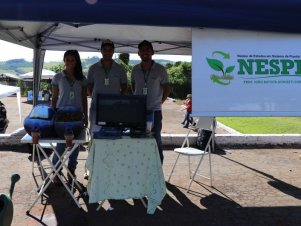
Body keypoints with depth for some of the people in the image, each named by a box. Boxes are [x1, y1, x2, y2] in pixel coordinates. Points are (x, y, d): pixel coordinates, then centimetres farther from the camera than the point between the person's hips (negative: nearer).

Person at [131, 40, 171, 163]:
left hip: (154, 111, -3)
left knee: (156, 140, 2)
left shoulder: (160, 69, -3)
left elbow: (167, 88, 4)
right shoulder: (135, 69, 6)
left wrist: (160, 102, 2)